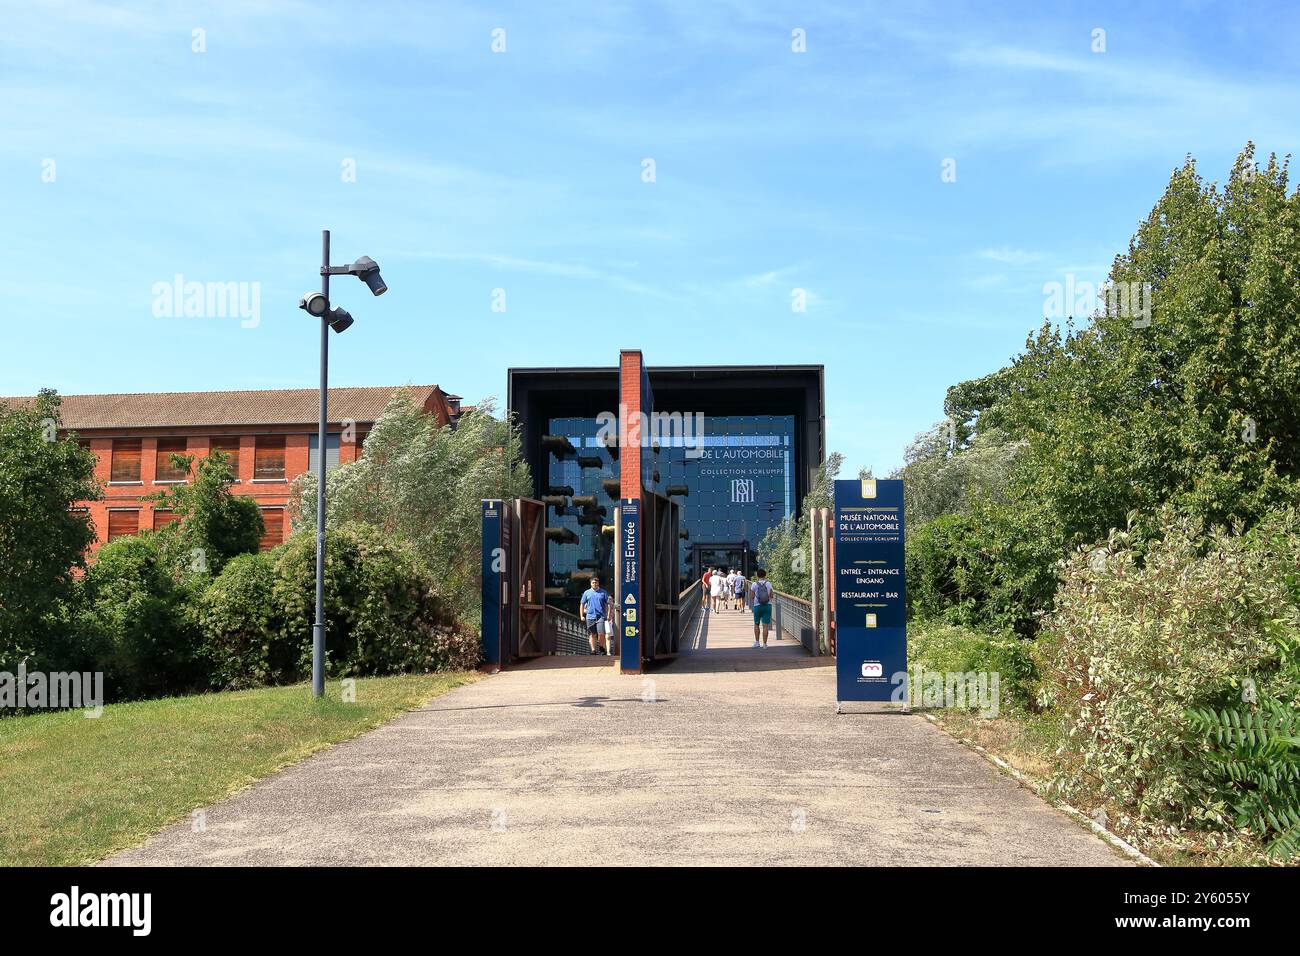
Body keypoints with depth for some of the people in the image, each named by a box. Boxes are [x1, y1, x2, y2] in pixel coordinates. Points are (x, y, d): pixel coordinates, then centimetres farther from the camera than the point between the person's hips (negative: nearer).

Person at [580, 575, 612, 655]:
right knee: (592, 634, 2)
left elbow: (609, 604, 8)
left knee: (601, 633, -12)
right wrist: (582, 616, 8)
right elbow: (582, 604, 15)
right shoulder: (587, 593, 10)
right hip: (590, 616, 2)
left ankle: (601, 648, 8)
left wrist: (608, 615, 1)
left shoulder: (603, 592, 7)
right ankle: (593, 650, 8)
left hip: (601, 616, -2)